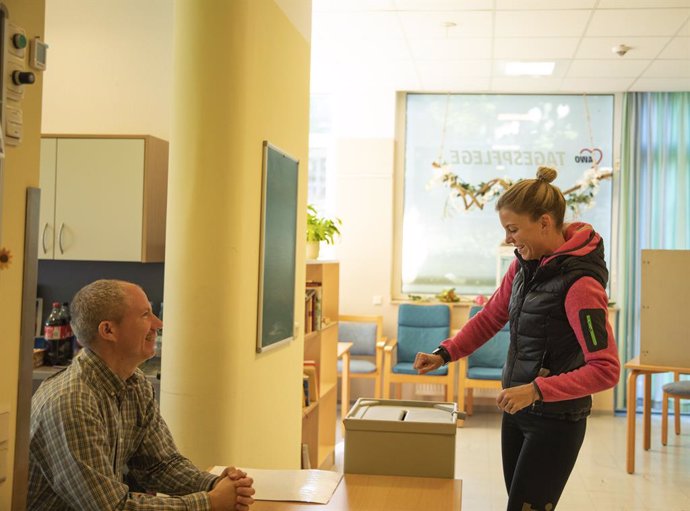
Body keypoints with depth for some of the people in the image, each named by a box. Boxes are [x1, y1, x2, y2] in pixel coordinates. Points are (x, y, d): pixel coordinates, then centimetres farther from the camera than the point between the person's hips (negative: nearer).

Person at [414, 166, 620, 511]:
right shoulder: (524, 265, 2)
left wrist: (536, 390, -31)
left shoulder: (580, 283, -23)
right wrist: (444, 354, 1)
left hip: (555, 421, -8)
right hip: (516, 411, 8)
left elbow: (605, 369, -25)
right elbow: (491, 316, 14)